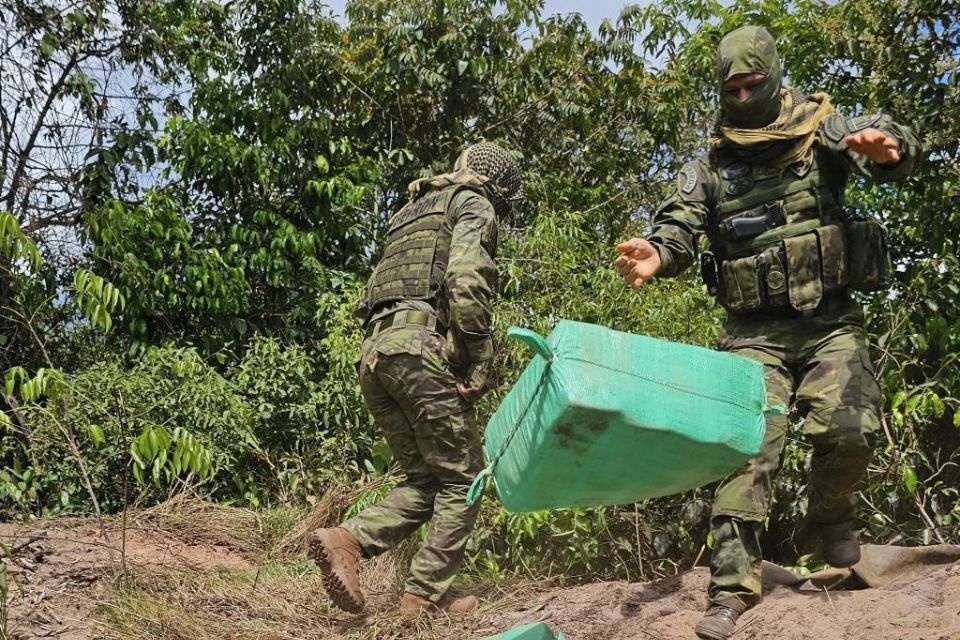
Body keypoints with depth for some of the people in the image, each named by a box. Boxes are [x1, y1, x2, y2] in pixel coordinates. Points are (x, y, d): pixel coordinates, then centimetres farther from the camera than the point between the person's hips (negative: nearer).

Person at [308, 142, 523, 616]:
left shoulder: (412, 213, 32)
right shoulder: (474, 203, 8)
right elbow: (466, 279, -12)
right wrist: (479, 363, -10)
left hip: (372, 353, 8)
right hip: (419, 346, -8)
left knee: (424, 478, 11)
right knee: (463, 478, 1)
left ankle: (347, 540, -8)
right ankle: (425, 597, -1)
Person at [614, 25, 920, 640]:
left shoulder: (820, 128, 2)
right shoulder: (709, 163, 6)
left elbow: (896, 146, -13)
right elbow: (679, 226, -4)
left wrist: (886, 145, -39)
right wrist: (656, 253, -29)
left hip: (831, 320, -1)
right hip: (754, 330, 1)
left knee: (849, 429, -16)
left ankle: (829, 516, 17)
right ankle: (732, 587, -2)